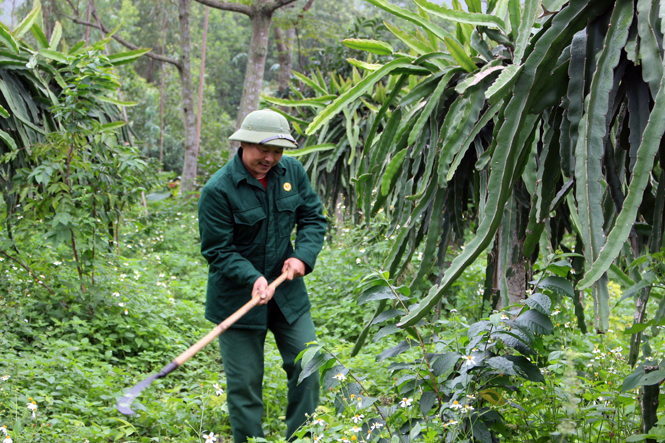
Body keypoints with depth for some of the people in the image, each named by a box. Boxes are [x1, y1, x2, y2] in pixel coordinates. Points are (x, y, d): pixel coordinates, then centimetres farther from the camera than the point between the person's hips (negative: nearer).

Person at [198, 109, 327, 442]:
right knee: (244, 382, 2)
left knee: (308, 366, 5)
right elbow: (217, 250, -15)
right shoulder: (218, 190, -18)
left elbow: (313, 218, 8)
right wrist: (253, 279, -29)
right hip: (237, 298, -4)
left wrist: (303, 255, -11)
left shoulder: (292, 171, -2)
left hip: (288, 291, 5)